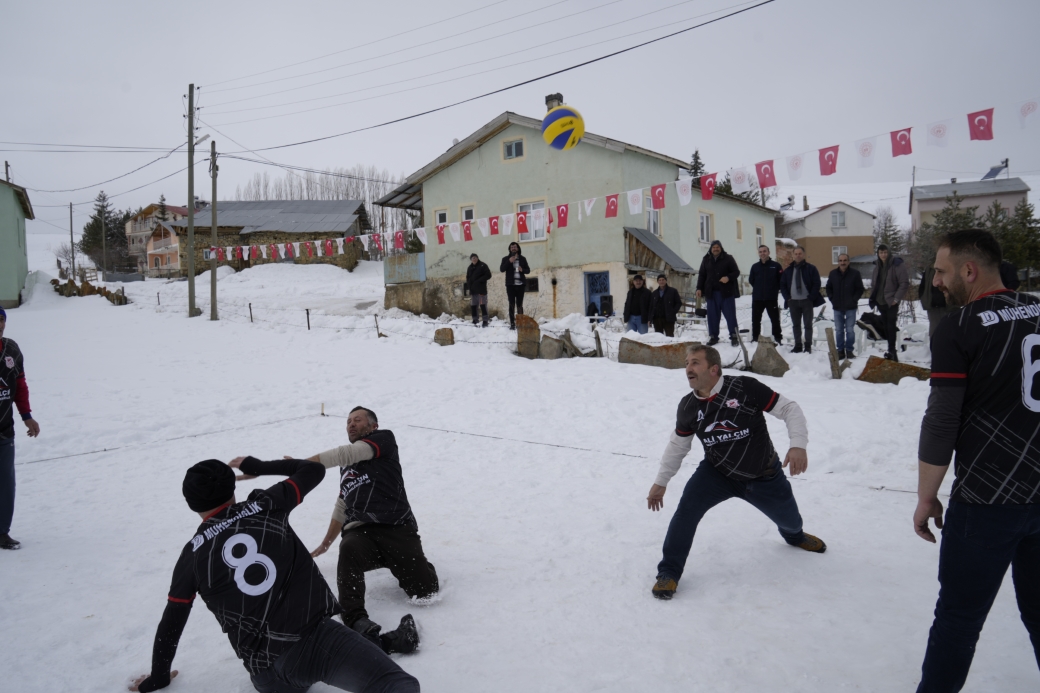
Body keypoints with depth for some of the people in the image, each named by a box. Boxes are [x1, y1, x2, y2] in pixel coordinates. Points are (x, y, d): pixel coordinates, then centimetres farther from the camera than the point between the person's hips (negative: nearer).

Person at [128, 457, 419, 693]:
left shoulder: (193, 555, 13)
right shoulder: (264, 505, 10)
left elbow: (171, 624, 23)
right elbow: (314, 470, 25)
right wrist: (258, 466, 35)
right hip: (318, 637, -2)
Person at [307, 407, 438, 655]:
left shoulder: (384, 439, 9)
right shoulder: (346, 466, 29)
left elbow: (346, 454, -8)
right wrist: (325, 544, 41)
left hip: (397, 529, -4)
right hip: (359, 532, 4)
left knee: (425, 590, -17)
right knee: (349, 551, -35)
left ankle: (409, 565, 17)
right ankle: (358, 622, -52)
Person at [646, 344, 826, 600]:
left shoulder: (745, 387, -25)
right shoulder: (687, 407, -12)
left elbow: (788, 409, -18)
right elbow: (678, 445, 3)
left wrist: (798, 444, -32)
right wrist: (661, 482, 5)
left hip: (764, 476, -1)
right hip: (718, 473, 1)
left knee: (789, 519, 20)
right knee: (687, 508, -23)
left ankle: (794, 535, 61)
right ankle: (669, 572, -8)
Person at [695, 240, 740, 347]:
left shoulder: (728, 258, 3)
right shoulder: (706, 260, 11)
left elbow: (736, 272, 2)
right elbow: (701, 275, 15)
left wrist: (728, 278, -17)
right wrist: (699, 288, 5)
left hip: (726, 292, -3)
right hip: (712, 292, 3)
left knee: (730, 314, -2)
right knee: (712, 315, 4)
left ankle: (734, 336, 4)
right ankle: (713, 336, 11)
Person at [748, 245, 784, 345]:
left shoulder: (775, 265, -1)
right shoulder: (755, 266, 7)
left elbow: (781, 280, 0)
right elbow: (751, 280, 12)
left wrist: (775, 289, -1)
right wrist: (758, 289, 7)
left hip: (772, 298, -3)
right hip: (757, 298, 3)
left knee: (775, 319, 3)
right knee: (755, 320, 7)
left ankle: (778, 338, 11)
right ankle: (755, 338, 16)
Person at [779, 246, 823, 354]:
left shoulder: (811, 268, 0)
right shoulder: (788, 270, 9)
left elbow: (816, 284, -3)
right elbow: (782, 285, 12)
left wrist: (811, 297, -10)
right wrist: (787, 297, 1)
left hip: (807, 301, -3)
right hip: (793, 301, 3)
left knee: (808, 324, 2)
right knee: (796, 325, 7)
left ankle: (808, 346, 7)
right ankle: (798, 345, 14)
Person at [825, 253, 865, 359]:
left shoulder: (855, 273, -4)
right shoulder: (833, 273, 4)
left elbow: (860, 289, 0)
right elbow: (828, 288, 13)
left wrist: (854, 300, -8)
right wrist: (832, 299, 2)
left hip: (850, 307, -3)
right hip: (837, 307, 3)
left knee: (850, 330, 1)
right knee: (839, 330, 7)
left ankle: (850, 350, 10)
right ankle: (840, 350, 14)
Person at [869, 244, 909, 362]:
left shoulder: (897, 264, -10)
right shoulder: (877, 266, 9)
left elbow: (905, 283, -12)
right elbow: (873, 283, 18)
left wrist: (896, 298, -15)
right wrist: (873, 297, 8)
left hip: (891, 302, -6)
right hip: (880, 302, 6)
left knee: (890, 327, -8)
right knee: (886, 327, 11)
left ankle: (892, 351, -4)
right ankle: (892, 351, 19)